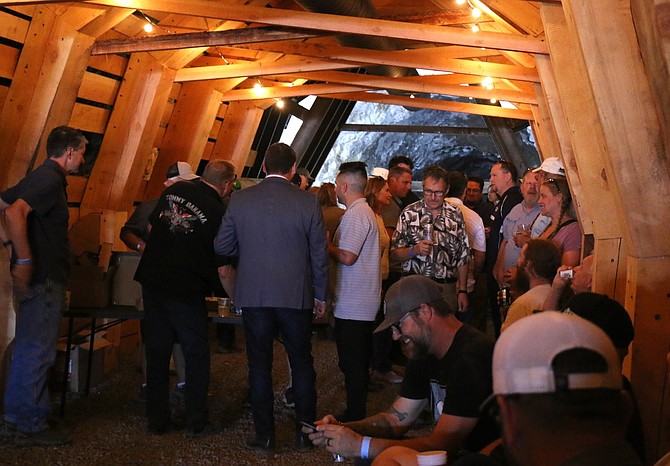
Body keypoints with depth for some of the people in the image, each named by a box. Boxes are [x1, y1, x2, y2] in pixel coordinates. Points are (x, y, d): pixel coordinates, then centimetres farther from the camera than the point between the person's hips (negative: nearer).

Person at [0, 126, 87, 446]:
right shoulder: (51, 179, -14)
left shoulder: (40, 177, 16)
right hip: (42, 279, -10)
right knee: (37, 351, -5)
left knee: (28, 350, 16)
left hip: (36, 277, 10)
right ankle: (30, 426, 2)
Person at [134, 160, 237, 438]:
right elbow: (222, 268, -9)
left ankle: (157, 421, 19)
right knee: (196, 355, 8)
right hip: (186, 290, -5)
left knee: (157, 352, 12)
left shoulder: (174, 191, 4)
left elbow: (152, 226, 16)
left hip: (152, 281, 6)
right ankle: (197, 423, 12)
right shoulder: (217, 212, -12)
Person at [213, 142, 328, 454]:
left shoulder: (240, 199, -4)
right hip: (296, 296, 0)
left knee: (259, 366, 9)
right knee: (302, 364, 12)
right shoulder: (308, 202, -6)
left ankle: (264, 437, 14)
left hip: (254, 295, 1)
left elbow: (222, 246, 1)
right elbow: (319, 254, -1)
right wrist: (320, 296, 10)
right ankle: (306, 434, 19)